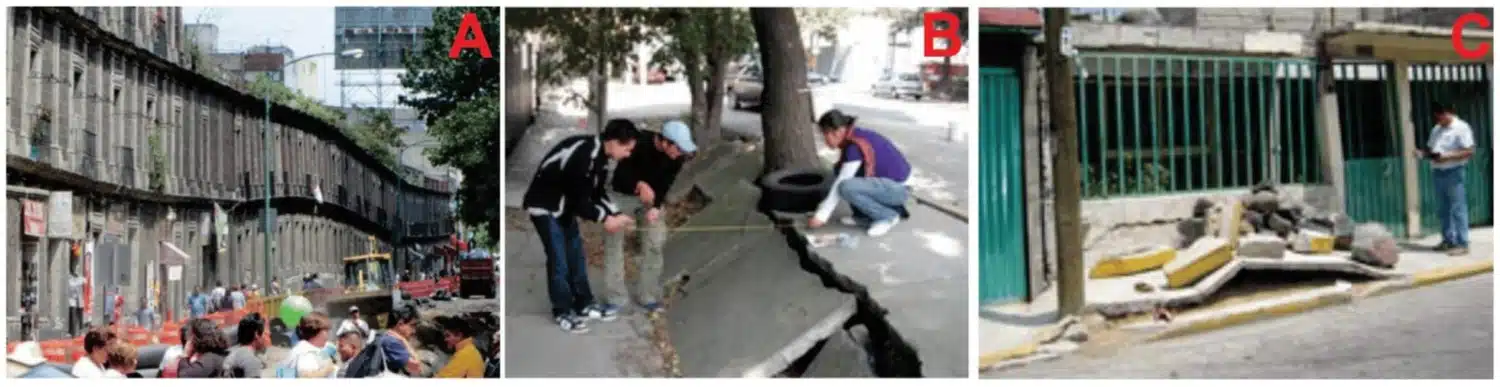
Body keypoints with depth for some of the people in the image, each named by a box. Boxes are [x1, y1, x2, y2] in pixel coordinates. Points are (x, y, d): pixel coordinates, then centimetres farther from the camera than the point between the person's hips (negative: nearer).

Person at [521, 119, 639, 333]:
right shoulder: (583, 156, -33)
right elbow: (580, 200, -27)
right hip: (545, 206, -10)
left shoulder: (599, 154, -3)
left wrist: (616, 214, -4)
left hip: (565, 205, 10)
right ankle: (563, 312, 6)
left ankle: (584, 304, 25)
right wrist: (605, 219, -16)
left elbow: (596, 192, 7)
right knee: (559, 259, -5)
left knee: (576, 254, 14)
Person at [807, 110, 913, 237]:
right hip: (886, 180, 9)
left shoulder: (855, 147, -22)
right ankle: (864, 215, 10)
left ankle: (888, 216, -7)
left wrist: (821, 216, -15)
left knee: (846, 187, -26)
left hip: (898, 188, -9)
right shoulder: (856, 137, 4)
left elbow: (840, 185, -20)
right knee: (841, 170, 5)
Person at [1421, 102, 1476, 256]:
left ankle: (1462, 244, -5)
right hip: (1438, 173, 8)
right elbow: (1430, 148, 22)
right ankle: (1448, 240, 19)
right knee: (1443, 210, 11)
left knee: (1458, 209, -6)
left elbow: (1469, 151, -14)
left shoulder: (1461, 128, -8)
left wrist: (1447, 157, -22)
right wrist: (1422, 153, 0)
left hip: (1453, 173, -8)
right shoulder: (1436, 129, 17)